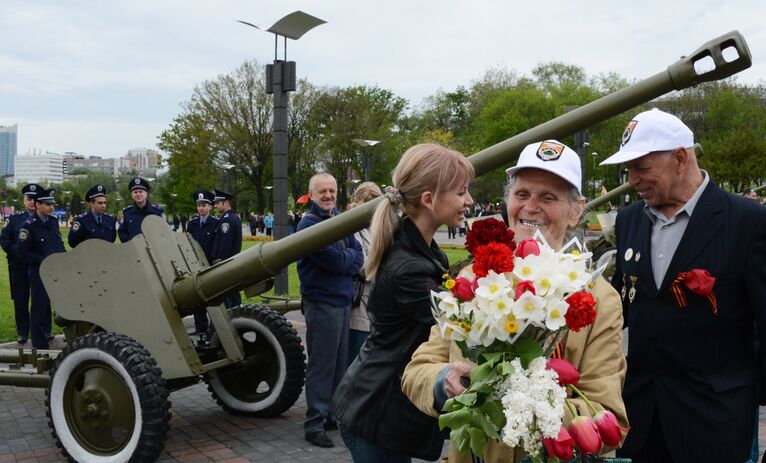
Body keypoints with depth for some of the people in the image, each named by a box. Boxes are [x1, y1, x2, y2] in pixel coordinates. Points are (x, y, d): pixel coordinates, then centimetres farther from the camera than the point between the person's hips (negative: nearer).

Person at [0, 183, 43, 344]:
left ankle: (45, 330, 18)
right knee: (21, 301, 6)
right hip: (20, 267, 1)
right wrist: (17, 252, -9)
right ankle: (22, 332, 16)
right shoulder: (14, 219, 7)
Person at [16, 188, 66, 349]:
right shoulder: (29, 226, -10)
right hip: (40, 274, -6)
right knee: (40, 309, 1)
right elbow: (23, 254, -12)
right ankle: (40, 346, 11)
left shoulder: (53, 222, 10)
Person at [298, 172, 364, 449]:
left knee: (340, 361, 15)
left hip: (343, 300, 8)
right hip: (322, 302, -8)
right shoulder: (309, 224, -12)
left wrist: (344, 261, -11)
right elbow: (333, 260, -20)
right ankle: (314, 424, 8)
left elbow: (358, 257, 8)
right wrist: (350, 258, -2)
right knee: (321, 364, -1)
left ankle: (334, 414, 28)